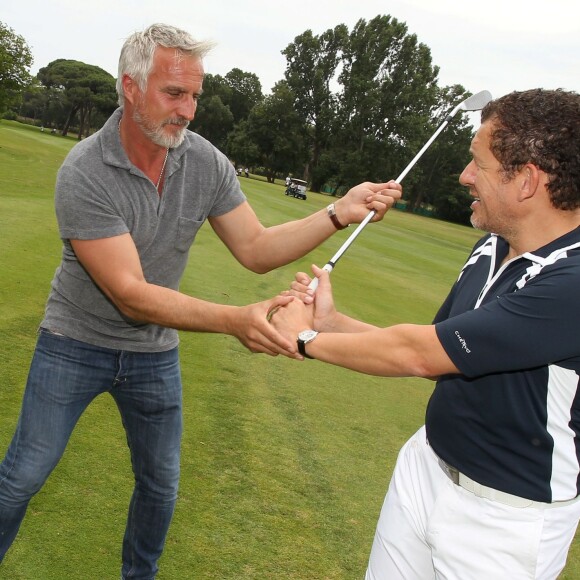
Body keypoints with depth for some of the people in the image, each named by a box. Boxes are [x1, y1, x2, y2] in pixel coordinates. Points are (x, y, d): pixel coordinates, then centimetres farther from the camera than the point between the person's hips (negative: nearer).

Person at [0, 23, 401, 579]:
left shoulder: (207, 163, -12)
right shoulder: (83, 173, -26)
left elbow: (255, 249, -7)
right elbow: (131, 295, -30)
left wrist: (338, 214, -20)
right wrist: (235, 320, -40)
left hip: (154, 353, 4)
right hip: (76, 344, -3)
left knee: (160, 485, 15)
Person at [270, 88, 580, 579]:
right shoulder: (490, 250, 0)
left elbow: (419, 354, -26)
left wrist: (306, 339, -13)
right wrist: (331, 321, -3)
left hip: (506, 516, -6)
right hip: (426, 466, 7)